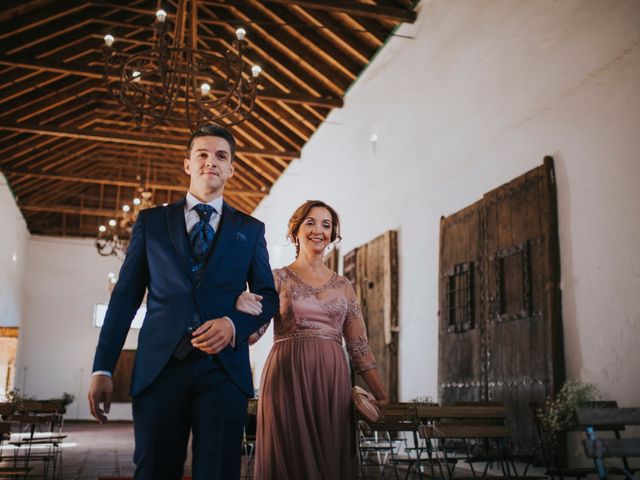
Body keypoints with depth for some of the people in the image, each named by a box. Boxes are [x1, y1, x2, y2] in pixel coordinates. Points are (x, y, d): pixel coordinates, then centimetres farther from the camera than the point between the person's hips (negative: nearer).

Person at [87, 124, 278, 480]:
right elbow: (126, 296, 9)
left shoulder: (250, 230, 14)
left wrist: (234, 324, -10)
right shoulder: (151, 222, 13)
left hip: (224, 368, 0)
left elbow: (268, 296, 12)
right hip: (159, 367, 0)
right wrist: (103, 368, 2)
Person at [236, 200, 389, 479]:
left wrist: (381, 394, -3)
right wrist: (242, 307, -28)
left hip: (333, 383, 3)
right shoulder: (277, 278, 4)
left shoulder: (343, 285, 12)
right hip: (288, 378, -3)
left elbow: (359, 346, 9)